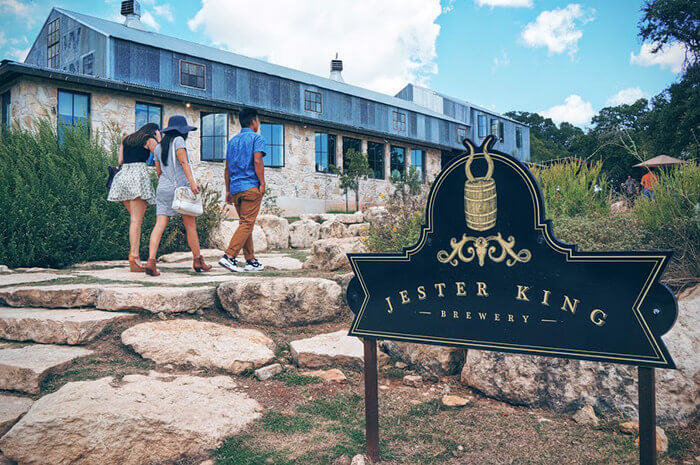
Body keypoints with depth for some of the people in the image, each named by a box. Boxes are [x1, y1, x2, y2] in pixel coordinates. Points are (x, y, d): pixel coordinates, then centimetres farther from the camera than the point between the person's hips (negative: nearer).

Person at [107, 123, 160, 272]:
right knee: (137, 220, -11)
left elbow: (120, 161, 17)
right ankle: (134, 257, -18)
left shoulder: (126, 139, 23)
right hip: (138, 175, -6)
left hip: (123, 176, 6)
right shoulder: (150, 140, 5)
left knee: (135, 218, 14)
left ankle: (134, 253, 6)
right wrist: (159, 140, 14)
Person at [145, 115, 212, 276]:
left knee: (159, 225, -4)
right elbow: (183, 161, -14)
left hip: (162, 188, 6)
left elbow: (158, 171, 17)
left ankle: (151, 260, -18)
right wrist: (192, 181, -22)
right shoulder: (178, 140, -1)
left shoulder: (158, 147, 17)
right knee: (191, 226, 5)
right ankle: (198, 261, 15)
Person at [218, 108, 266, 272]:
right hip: (251, 186, -7)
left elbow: (227, 168, 17)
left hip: (235, 187, 7)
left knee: (245, 223, 11)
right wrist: (262, 183, -11)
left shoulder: (232, 140, 19)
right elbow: (257, 161, -15)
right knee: (247, 224, -7)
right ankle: (229, 256, -18)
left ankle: (251, 261, 14)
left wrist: (228, 190, 19)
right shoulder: (257, 138, -1)